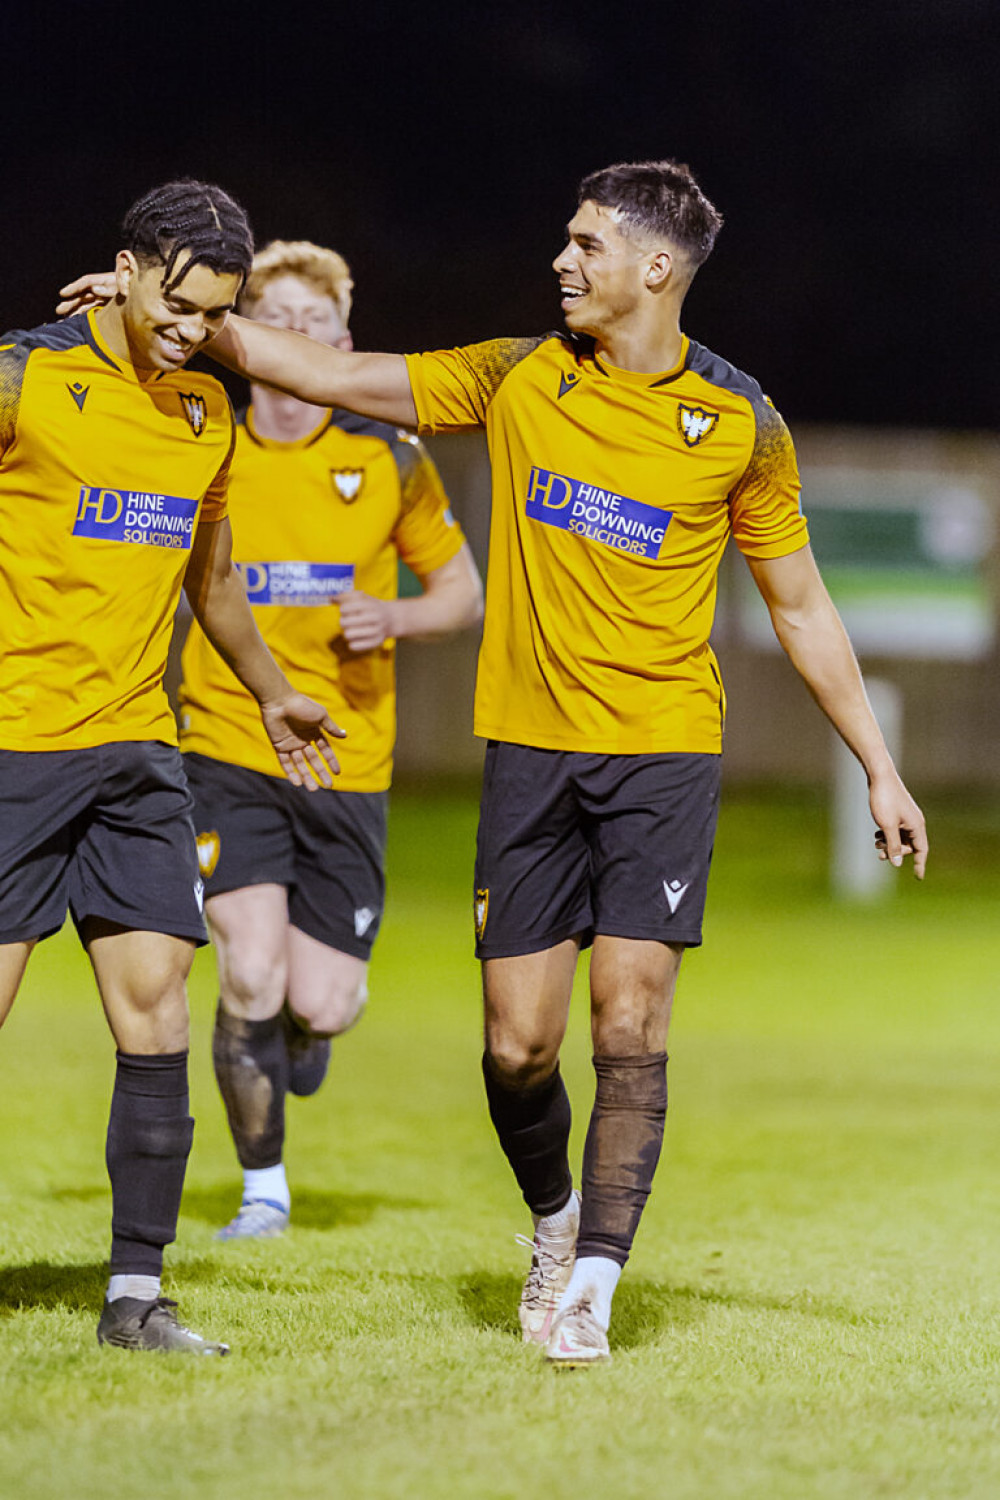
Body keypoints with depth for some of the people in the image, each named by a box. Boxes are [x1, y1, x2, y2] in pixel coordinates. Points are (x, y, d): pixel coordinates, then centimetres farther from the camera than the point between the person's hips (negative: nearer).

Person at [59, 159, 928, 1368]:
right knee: (518, 1044, 1)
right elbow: (334, 377, 8)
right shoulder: (521, 378, 3)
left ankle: (591, 1286, -4)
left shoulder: (739, 423, -1)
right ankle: (555, 1218, 29)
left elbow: (800, 605, 7)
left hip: (664, 747, -2)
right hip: (531, 744, 2)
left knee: (628, 1026, -12)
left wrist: (880, 768, 7)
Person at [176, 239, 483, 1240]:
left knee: (316, 1006, -3)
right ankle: (262, 1184, 6)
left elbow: (463, 591, 11)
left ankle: (338, 990, 37)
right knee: (251, 977, -16)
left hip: (348, 759, 1)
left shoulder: (389, 460, 3)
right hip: (228, 747, -1)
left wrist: (398, 616, -10)